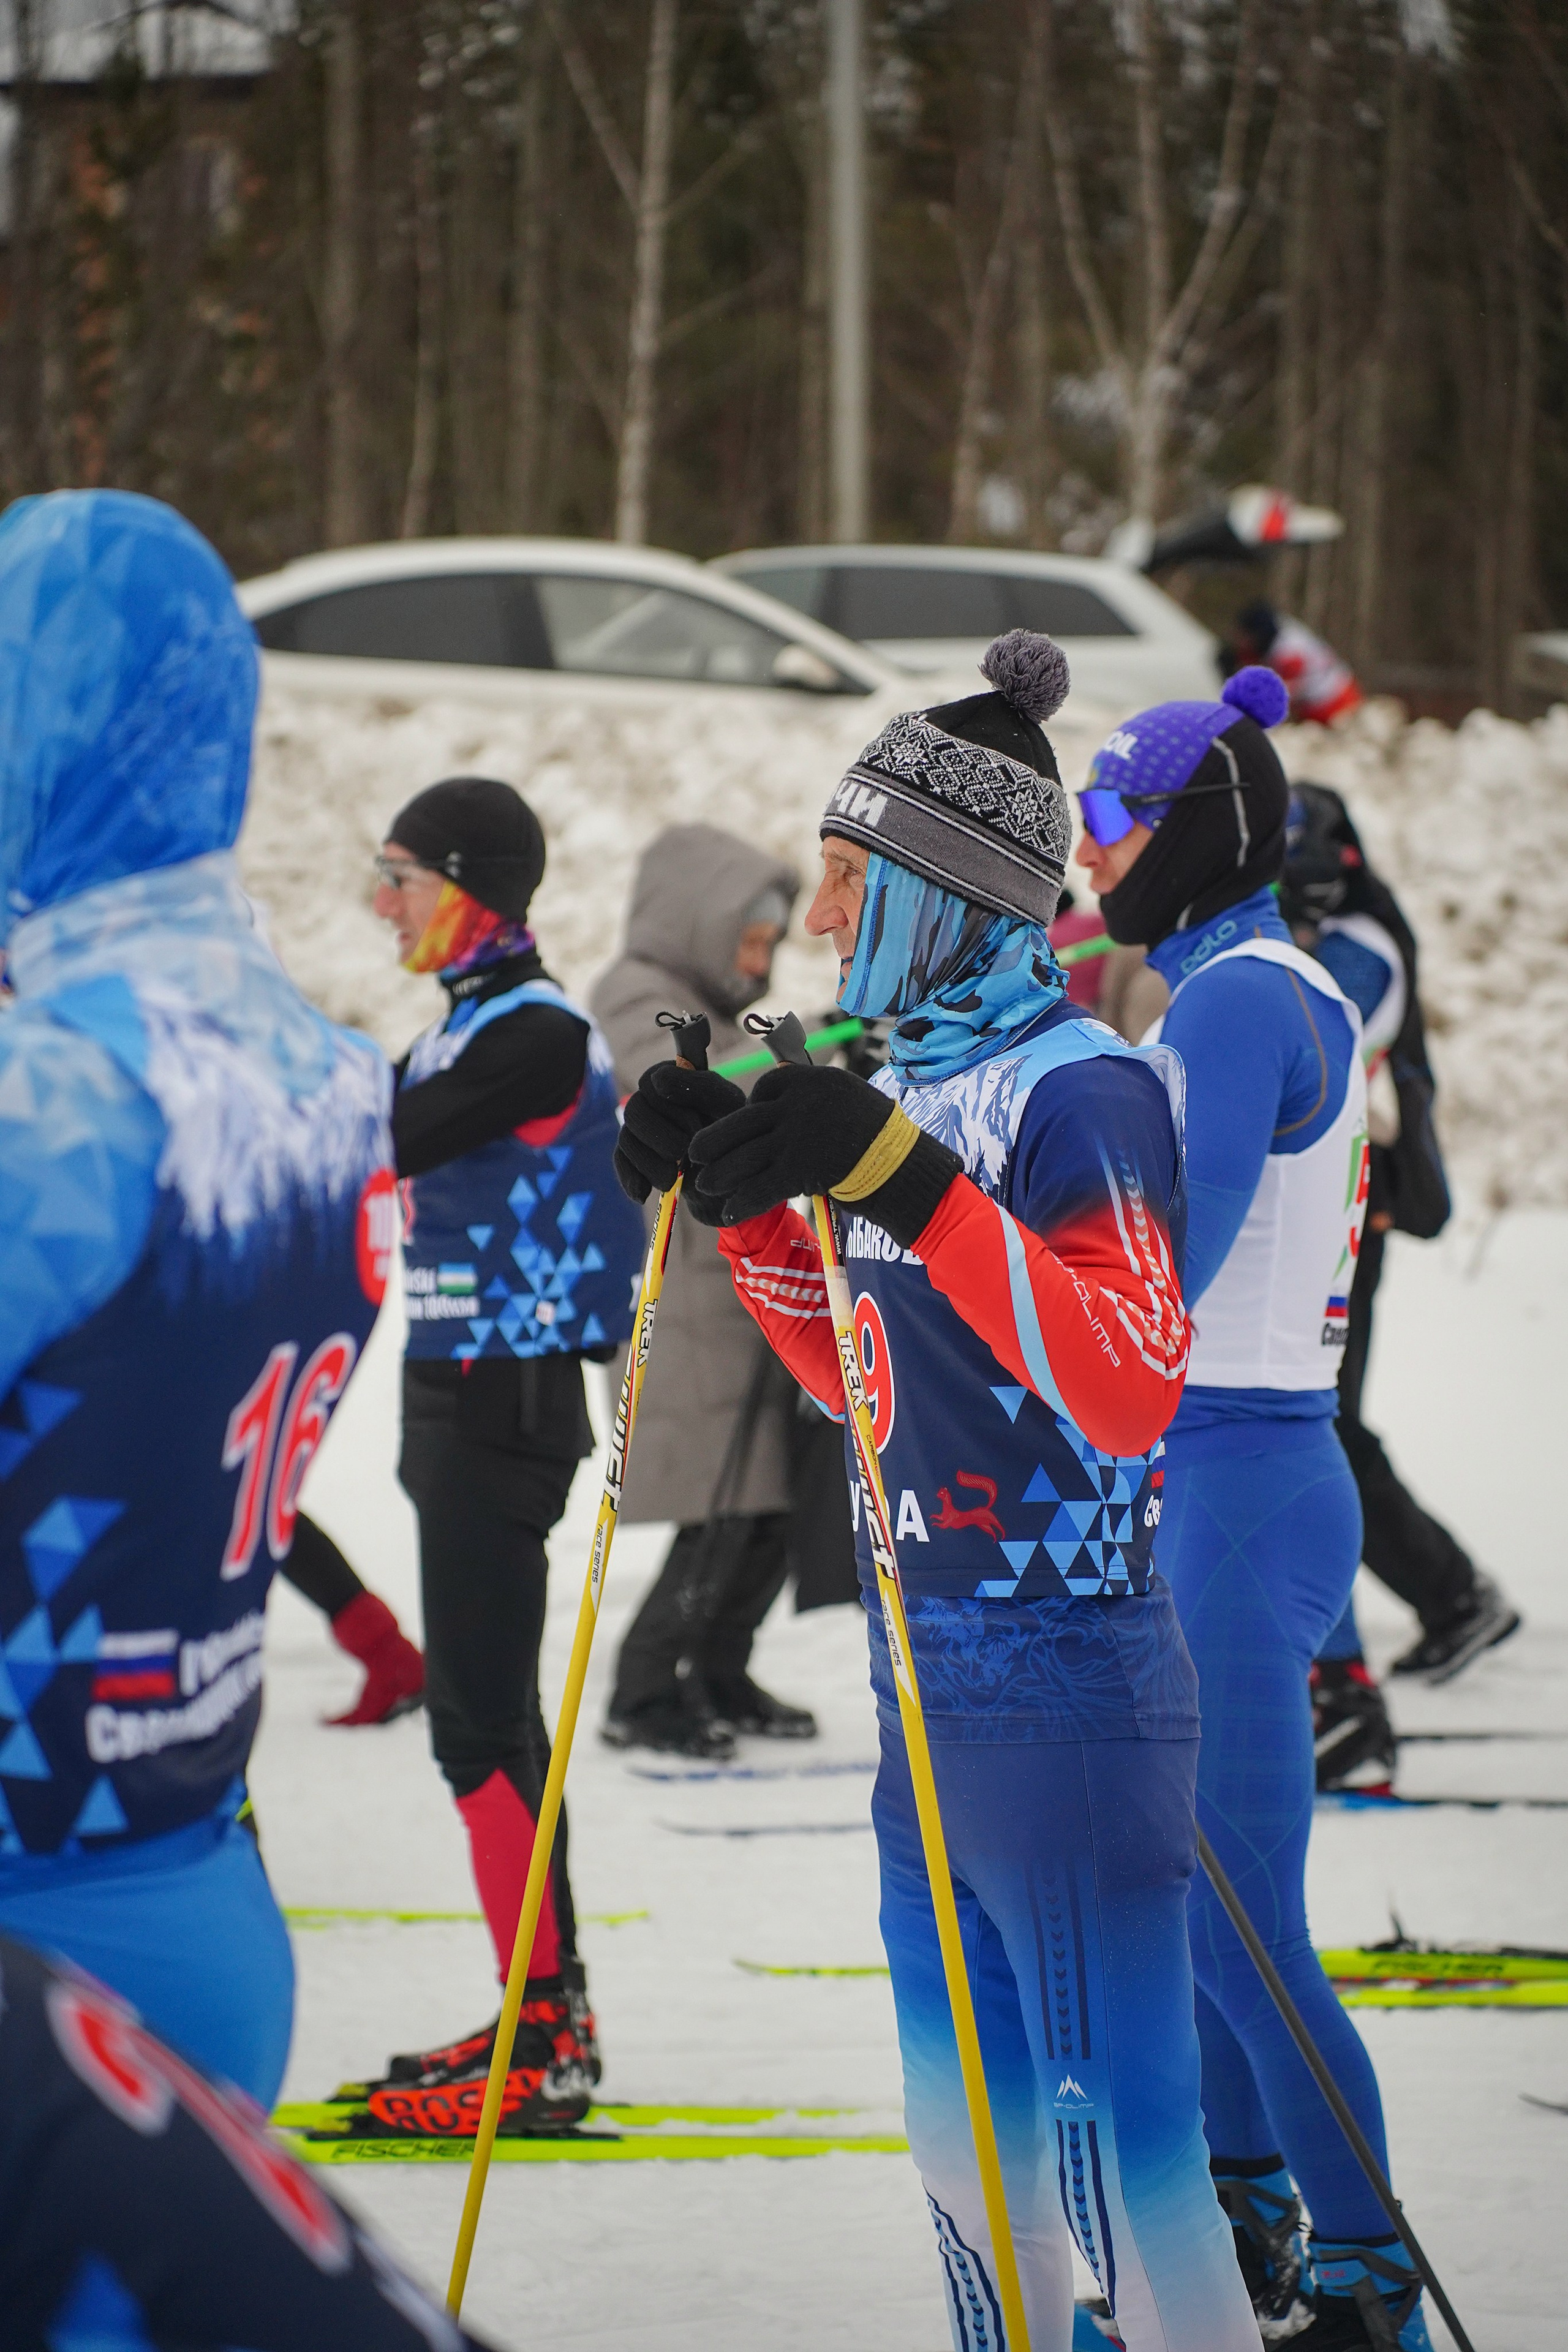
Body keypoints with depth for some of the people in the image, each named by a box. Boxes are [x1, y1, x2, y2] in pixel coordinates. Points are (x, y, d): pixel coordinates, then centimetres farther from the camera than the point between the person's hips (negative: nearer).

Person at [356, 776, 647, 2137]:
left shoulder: (535, 1034, -16)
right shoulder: (473, 1027, 14)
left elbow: (382, 1143, -23)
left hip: (506, 1401, -10)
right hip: (462, 1397, 10)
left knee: (482, 1723, -10)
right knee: (489, 1715, 13)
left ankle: (549, 2041, -10)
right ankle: (543, 2019, 19)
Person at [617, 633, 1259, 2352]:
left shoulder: (1078, 1089, -14)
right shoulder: (918, 1082, 12)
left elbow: (1135, 1377, -27)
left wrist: (902, 1182, -31)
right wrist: (743, 1200, 10)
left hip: (1064, 1701, -9)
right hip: (932, 1693, 9)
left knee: (1114, 2134, -8)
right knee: (969, 2132, 15)